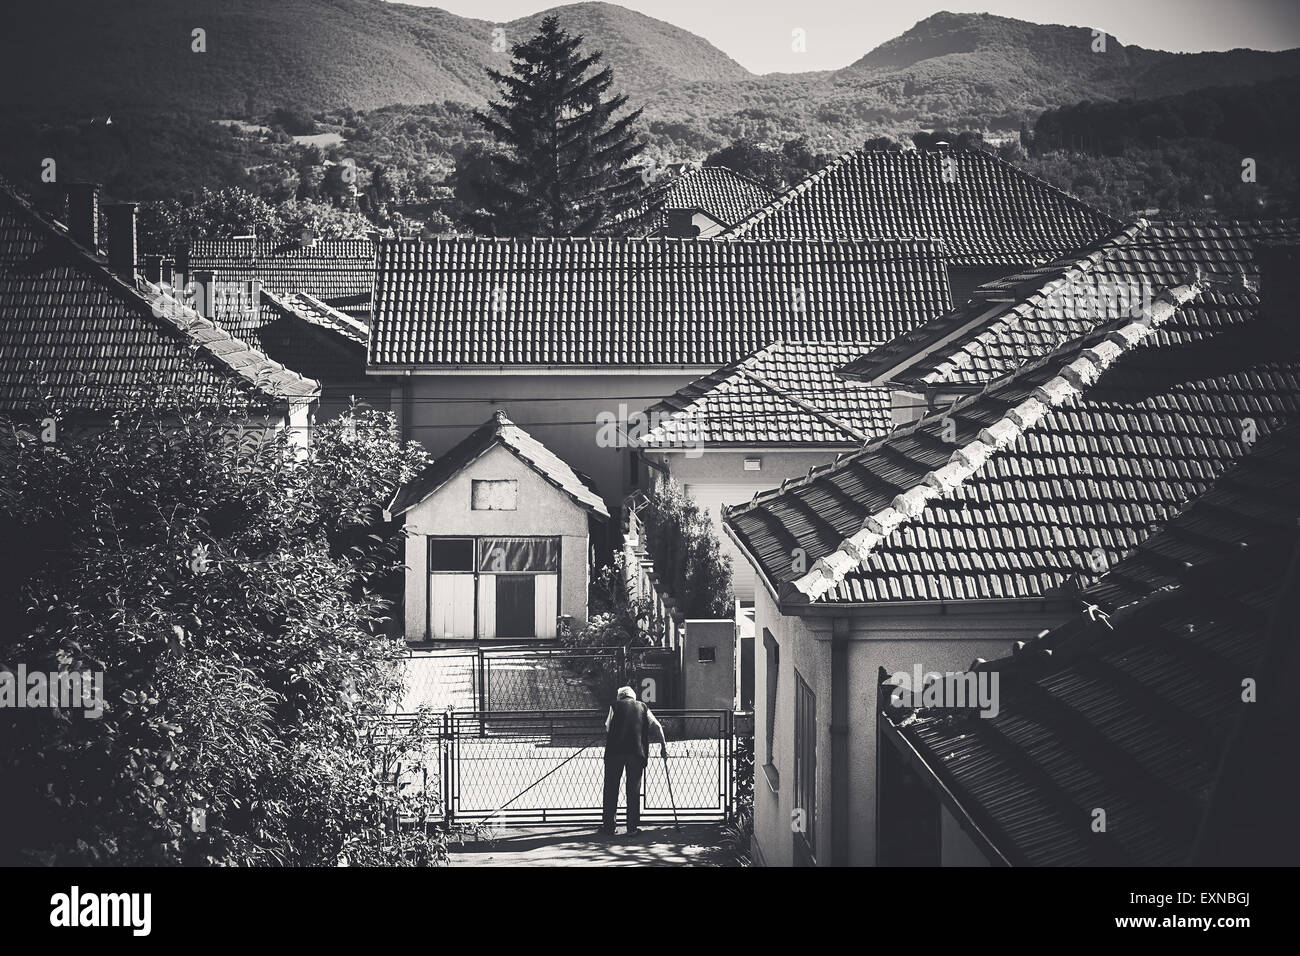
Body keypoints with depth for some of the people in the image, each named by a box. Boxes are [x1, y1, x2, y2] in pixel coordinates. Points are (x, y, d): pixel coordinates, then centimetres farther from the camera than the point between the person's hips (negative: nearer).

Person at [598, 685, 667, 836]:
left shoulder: (616, 705, 11)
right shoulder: (643, 707, 16)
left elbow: (607, 727, 3)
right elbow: (657, 726, 9)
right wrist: (663, 745, 12)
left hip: (615, 750, -1)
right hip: (637, 751, 1)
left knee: (611, 789, 5)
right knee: (634, 789, 7)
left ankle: (608, 826, 5)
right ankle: (632, 827, 5)